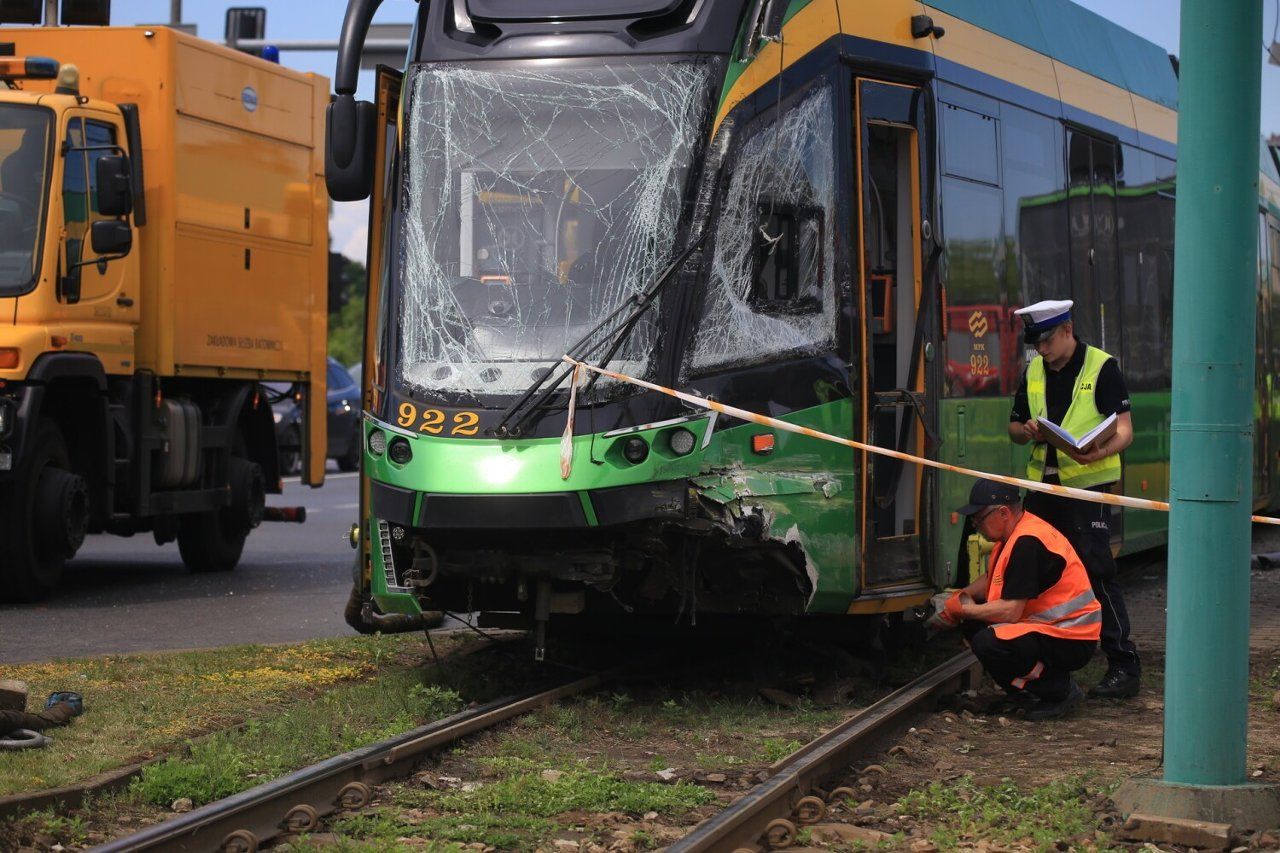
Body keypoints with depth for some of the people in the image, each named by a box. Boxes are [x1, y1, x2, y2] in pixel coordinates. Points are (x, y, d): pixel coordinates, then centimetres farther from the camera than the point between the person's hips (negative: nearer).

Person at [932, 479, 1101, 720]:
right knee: (971, 623, 6)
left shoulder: (1027, 543, -24)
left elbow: (1010, 611, -26)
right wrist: (961, 596, 5)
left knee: (987, 644, -29)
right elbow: (992, 581, 24)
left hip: (1071, 643, -11)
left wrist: (965, 609, -12)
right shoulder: (1015, 535, 9)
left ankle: (1059, 691, -9)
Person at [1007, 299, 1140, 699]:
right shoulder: (1033, 373, 12)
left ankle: (1124, 665, -7)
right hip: (1043, 485, 7)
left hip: (1088, 485, -7)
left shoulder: (1101, 368, -6)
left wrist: (1101, 452, -33)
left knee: (1096, 571, -11)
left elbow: (1124, 429, -12)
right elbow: (1015, 427, 21)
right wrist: (1027, 431, -4)